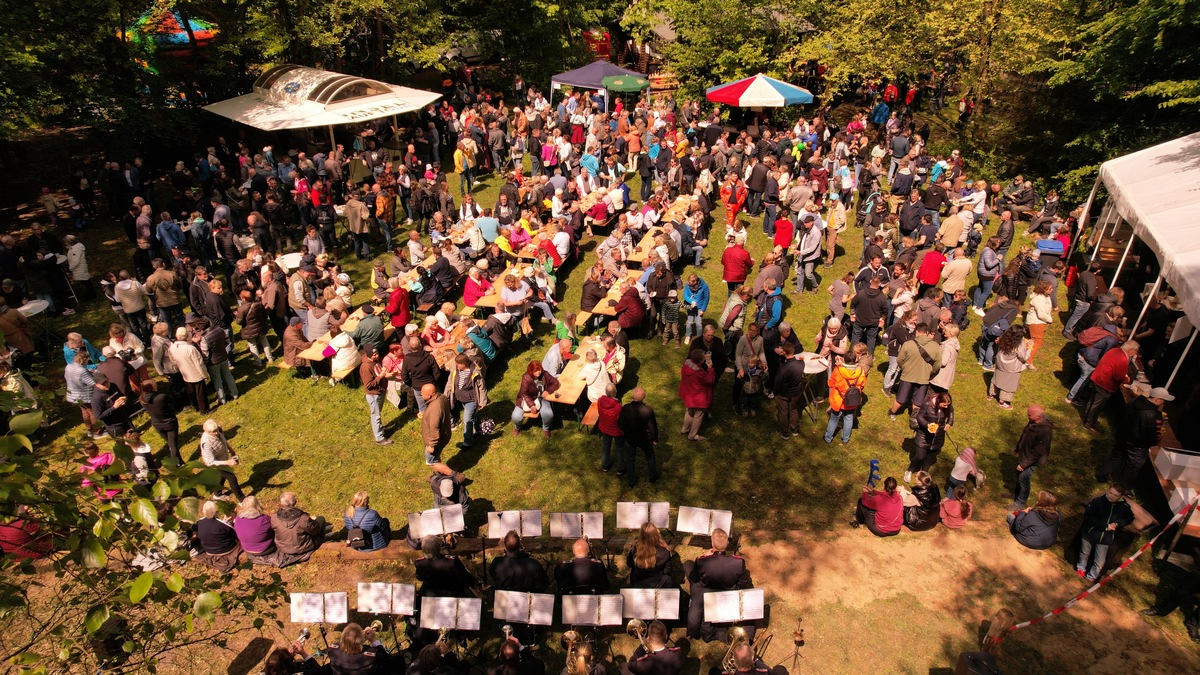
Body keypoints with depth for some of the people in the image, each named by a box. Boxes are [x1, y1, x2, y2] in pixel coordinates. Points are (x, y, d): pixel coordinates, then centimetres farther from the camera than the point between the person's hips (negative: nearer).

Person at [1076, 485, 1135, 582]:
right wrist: (1105, 526, -19)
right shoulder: (1097, 501, -17)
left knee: (1100, 563, 5)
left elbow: (1130, 518, 12)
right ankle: (1081, 568, 46)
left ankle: (1091, 577, 29)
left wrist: (1117, 523, -7)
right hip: (1091, 533, -2)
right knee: (1085, 553, 18)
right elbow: (1087, 516, -16)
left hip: (1106, 538, 2)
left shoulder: (1124, 507, -8)